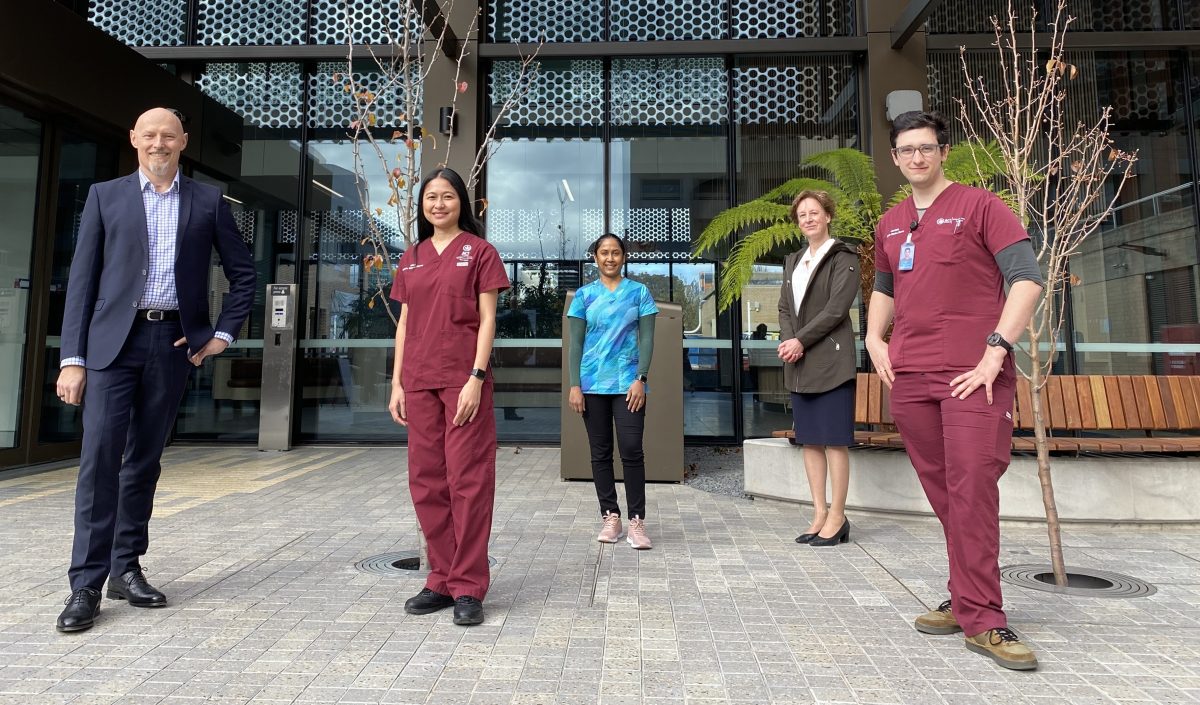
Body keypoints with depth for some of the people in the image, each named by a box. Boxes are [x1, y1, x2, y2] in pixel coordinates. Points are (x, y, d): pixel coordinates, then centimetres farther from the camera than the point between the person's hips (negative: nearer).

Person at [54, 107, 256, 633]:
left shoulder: (208, 201, 9)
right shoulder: (105, 195, 8)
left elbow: (243, 272, 12)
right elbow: (82, 279, 3)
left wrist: (223, 333, 2)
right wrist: (72, 357, -3)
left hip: (173, 343, 1)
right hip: (113, 341, -1)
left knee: (144, 460, 9)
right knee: (99, 458, -6)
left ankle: (126, 568, 19)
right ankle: (86, 583, 1)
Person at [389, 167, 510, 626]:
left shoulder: (479, 251, 2)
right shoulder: (411, 258, 16)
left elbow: (487, 319, -4)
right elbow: (404, 324, 15)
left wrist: (476, 378, -14)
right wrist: (397, 384, 9)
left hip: (464, 380, -5)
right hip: (420, 382, 5)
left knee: (468, 480, -3)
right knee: (426, 481, 8)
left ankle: (468, 587, 7)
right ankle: (442, 580, 21)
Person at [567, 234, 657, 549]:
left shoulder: (639, 292, 6)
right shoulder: (584, 295, 8)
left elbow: (647, 339, 2)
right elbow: (575, 343, 5)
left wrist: (640, 379, -9)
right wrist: (574, 385, -3)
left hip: (627, 384, -1)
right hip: (592, 384, 2)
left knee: (631, 450, -7)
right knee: (600, 453, 6)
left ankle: (637, 520, 1)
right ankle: (610, 517, 16)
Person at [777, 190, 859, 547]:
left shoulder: (843, 258, -1)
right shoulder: (793, 261, 19)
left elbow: (836, 309, -12)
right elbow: (784, 308, 13)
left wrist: (800, 341, -13)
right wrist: (787, 341, -5)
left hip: (830, 360, -7)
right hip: (799, 364, 7)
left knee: (834, 440, -3)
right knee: (809, 440, 9)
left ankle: (837, 517, 6)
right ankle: (819, 513, 18)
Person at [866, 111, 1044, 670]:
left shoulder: (979, 206, 2)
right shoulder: (889, 225, 17)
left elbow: (1026, 278, -6)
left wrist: (996, 349, -14)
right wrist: (874, 337, 11)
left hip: (972, 374, -5)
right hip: (909, 376, 5)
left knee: (972, 491, -9)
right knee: (943, 493, 9)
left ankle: (980, 619, 1)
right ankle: (969, 600, 23)